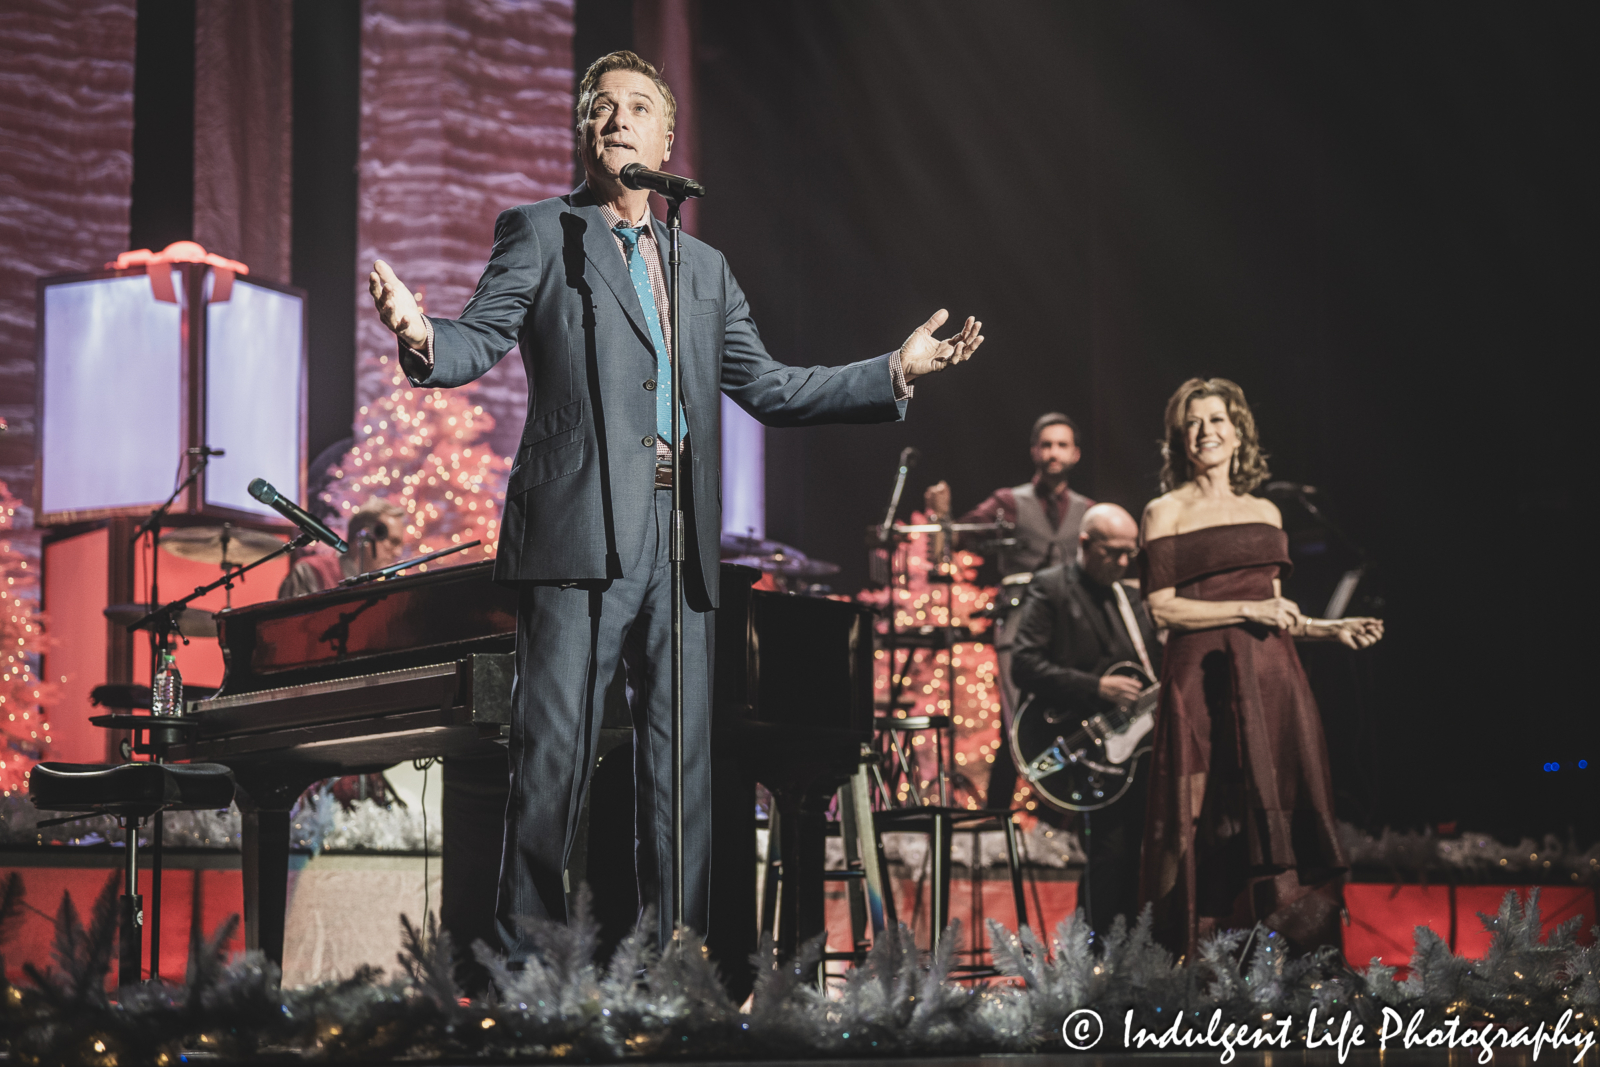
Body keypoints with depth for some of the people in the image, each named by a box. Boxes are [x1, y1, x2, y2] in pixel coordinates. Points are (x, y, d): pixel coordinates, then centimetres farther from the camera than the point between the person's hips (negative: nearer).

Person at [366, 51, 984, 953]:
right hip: (584, 532, -5)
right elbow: (481, 342, -2)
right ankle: (521, 948, 0)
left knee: (686, 762, 3)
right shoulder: (539, 234, 9)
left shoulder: (704, 265, 23)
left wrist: (896, 373, 17)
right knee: (555, 751, -8)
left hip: (682, 539, 5)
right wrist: (422, 337, -26)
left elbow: (767, 387, 24)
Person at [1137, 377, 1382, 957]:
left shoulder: (1266, 512, 16)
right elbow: (1162, 607, -6)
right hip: (1203, 680, -4)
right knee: (1214, 819, -7)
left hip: (1270, 676, 5)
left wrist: (1331, 628, 9)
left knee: (1282, 809, -1)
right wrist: (1248, 610, -11)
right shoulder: (1166, 512, 2)